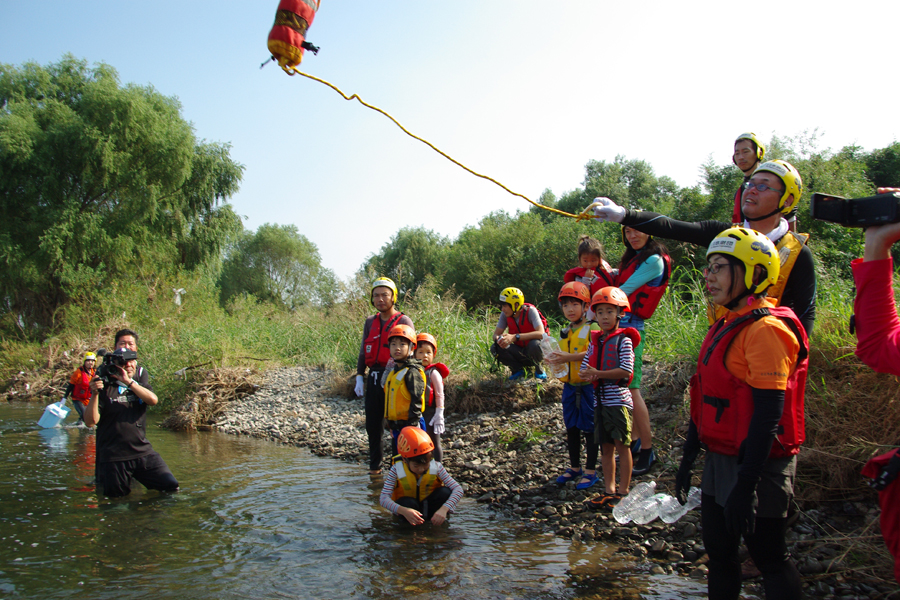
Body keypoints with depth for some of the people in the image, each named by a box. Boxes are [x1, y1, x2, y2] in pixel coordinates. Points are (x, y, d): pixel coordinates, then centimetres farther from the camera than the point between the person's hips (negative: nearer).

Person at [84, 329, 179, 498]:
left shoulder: (140, 377, 8)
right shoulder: (104, 382, -2)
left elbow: (153, 400, -13)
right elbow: (90, 422, -9)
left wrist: (129, 381, -21)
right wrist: (94, 394, -22)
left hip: (143, 452, 3)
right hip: (113, 457, -2)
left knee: (171, 487, -3)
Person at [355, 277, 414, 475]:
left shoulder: (404, 321, -2)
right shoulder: (370, 322, 14)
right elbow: (363, 352, 18)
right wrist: (360, 377, 10)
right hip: (374, 378, 5)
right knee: (373, 424, 10)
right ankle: (375, 464, 23)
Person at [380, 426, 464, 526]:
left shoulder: (436, 467, -20)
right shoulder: (396, 470, -23)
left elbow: (458, 489, -27)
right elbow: (384, 498, -31)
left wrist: (444, 509, -45)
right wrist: (403, 511, -50)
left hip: (428, 506, 2)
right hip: (407, 507, -2)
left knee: (445, 492, -25)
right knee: (408, 502, -36)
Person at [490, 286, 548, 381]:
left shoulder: (530, 311, -21)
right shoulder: (505, 314, -7)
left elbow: (541, 333, -34)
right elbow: (496, 333, -4)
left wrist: (514, 337, -43)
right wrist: (498, 338, -32)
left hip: (532, 351, -4)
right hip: (520, 351, 4)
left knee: (534, 344, -38)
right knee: (495, 348, -19)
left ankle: (539, 370, -6)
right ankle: (518, 370, 2)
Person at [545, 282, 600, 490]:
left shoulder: (591, 329, -11)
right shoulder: (565, 332, 13)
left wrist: (568, 357, -30)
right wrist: (553, 359, 2)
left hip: (587, 385, -7)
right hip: (569, 386, 7)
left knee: (589, 428, 2)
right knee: (571, 428, 14)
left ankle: (590, 471, 13)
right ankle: (574, 467, 28)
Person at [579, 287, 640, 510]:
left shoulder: (624, 340, -6)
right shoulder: (595, 341, 13)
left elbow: (626, 370, -16)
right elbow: (584, 368, 12)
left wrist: (599, 374, -18)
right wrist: (587, 375, -12)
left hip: (618, 399, -6)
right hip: (600, 399, 6)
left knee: (622, 445, -1)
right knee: (606, 446, 10)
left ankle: (623, 491, 6)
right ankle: (609, 490, 18)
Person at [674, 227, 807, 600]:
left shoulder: (766, 328, -18)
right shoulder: (727, 326, 11)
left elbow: (768, 414, -22)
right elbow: (705, 399, 15)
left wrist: (746, 483, -23)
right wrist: (688, 458, 17)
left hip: (757, 464, -9)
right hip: (721, 459, 9)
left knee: (769, 558, 6)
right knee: (719, 553, 18)